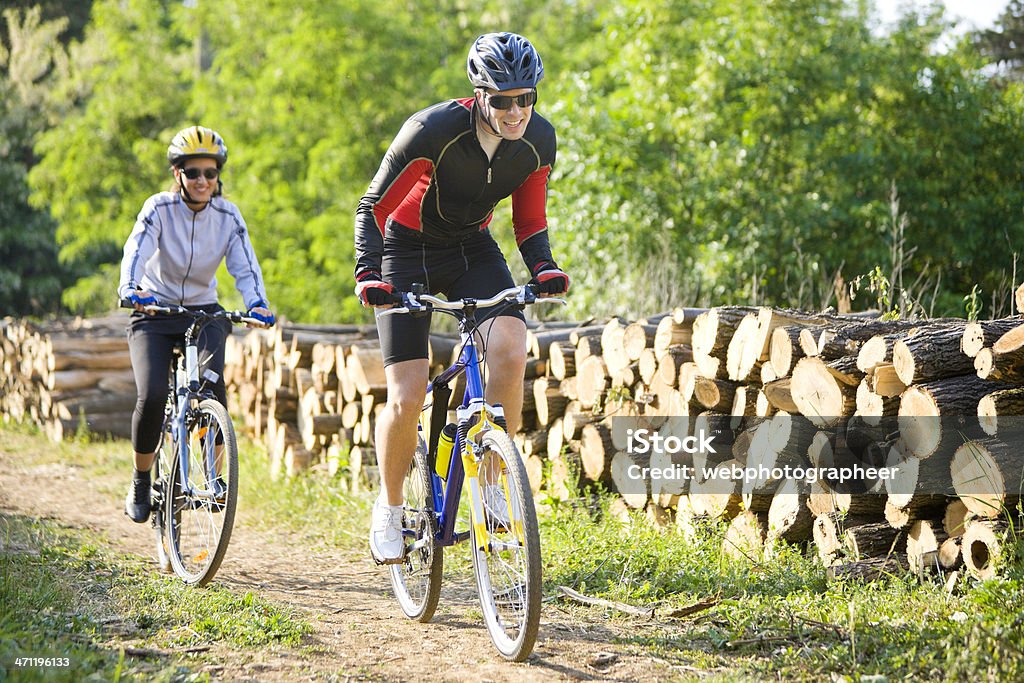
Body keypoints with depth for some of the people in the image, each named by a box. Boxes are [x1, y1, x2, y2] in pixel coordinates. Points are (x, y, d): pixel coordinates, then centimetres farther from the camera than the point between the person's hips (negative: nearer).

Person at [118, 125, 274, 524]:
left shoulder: (228, 216, -5)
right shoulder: (159, 209, -11)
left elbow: (246, 267, -14)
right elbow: (136, 252, -26)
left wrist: (257, 304, -34)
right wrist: (131, 288, -47)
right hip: (155, 313, -1)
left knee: (212, 382, -27)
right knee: (152, 396, -20)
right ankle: (141, 482, 3)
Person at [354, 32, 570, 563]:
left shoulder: (539, 140, -15)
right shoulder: (433, 130, -28)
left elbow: (529, 222, 0)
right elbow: (372, 207, -20)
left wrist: (545, 268, -19)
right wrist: (368, 273, -34)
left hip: (472, 250, 3)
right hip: (407, 248, -3)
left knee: (510, 349, -26)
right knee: (407, 397, -11)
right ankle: (389, 508, 14)